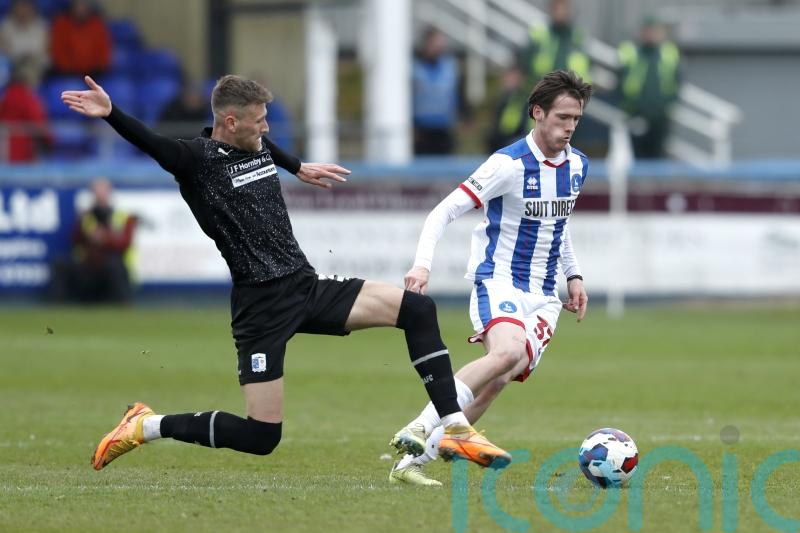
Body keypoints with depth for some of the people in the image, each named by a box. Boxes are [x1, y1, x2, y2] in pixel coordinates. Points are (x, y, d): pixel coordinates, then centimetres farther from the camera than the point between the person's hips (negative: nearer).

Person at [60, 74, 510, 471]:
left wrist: (299, 168, 55)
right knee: (261, 438, -10)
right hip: (262, 304, -8)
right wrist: (110, 114, -48)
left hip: (307, 287, 8)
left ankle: (456, 430, -1)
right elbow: (151, 143, -30)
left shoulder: (260, 145, 11)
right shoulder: (197, 159, -12)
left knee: (417, 309, -6)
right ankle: (146, 427, 9)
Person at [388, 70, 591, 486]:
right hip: (498, 283, -6)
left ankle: (412, 463, -8)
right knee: (507, 352, -35)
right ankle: (419, 430, -32)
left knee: (496, 380, -12)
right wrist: (422, 264, -27)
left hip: (543, 297, 6)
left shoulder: (577, 166, 8)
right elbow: (444, 211, -14)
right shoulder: (510, 164, -13)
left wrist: (573, 275, 22)